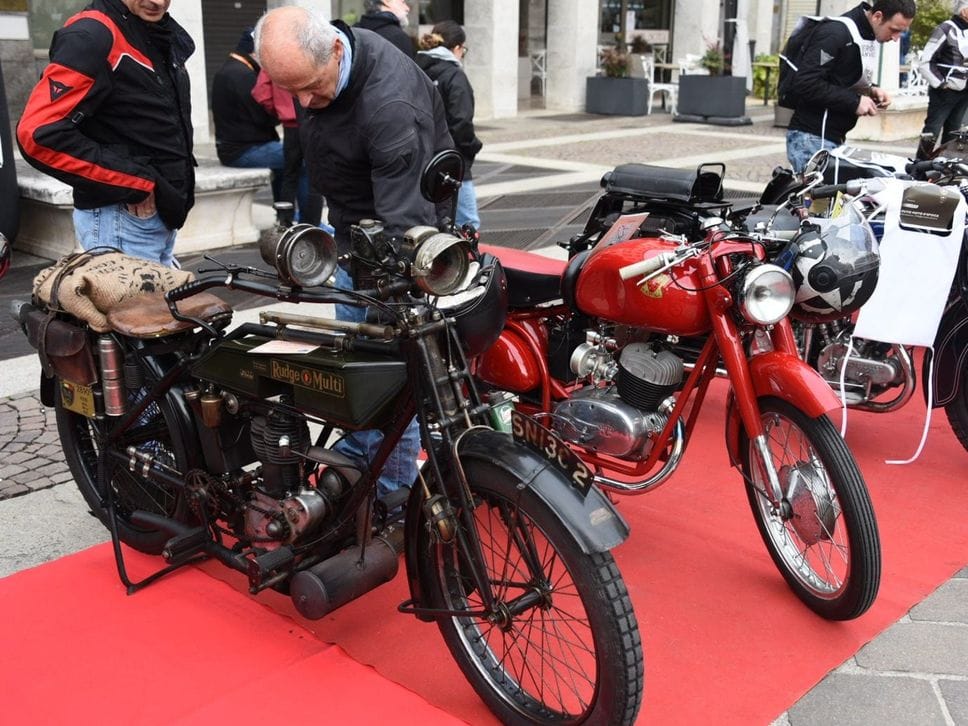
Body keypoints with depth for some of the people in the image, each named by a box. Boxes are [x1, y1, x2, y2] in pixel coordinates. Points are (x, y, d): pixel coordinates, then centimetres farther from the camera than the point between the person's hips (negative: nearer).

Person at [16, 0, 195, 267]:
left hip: (161, 214, 9)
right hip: (120, 218, -9)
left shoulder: (166, 35, 11)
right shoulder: (92, 36, -16)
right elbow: (39, 134, -24)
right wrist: (134, 182, -20)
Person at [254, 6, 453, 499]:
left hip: (395, 239, -9)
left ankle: (393, 494, 9)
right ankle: (355, 454, 37)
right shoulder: (311, 61, -8)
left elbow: (403, 218, -37)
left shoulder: (389, 105, -36)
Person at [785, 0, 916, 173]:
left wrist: (870, 90, 4)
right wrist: (854, 101, -19)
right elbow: (805, 84, -23)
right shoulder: (836, 32, -16)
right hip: (812, 139, -9)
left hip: (835, 138, 9)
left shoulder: (869, 37, 13)